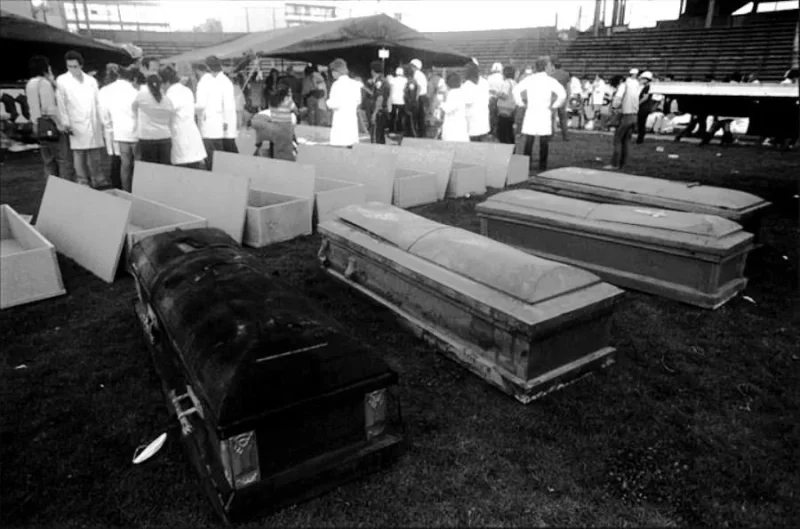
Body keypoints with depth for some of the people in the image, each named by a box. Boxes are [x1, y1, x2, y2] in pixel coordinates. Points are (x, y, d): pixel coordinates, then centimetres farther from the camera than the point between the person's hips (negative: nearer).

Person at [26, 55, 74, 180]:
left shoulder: (29, 84, 16)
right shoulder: (44, 83, -11)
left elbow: (33, 107, 12)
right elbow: (50, 108, -18)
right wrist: (61, 125, -16)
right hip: (51, 126, -8)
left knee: (48, 163, 11)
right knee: (64, 161, -6)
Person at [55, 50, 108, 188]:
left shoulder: (91, 80, 12)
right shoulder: (62, 80, 3)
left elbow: (98, 102, 13)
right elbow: (61, 103, -2)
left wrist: (102, 120, 7)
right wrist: (65, 123, -9)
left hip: (93, 123, 3)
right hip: (76, 125, -3)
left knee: (96, 153, 6)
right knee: (78, 154, 0)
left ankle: (98, 179, 14)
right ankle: (83, 183, 5)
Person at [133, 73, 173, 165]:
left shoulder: (141, 96, -1)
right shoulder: (168, 101, 7)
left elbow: (133, 108, 16)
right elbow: (170, 122, 11)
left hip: (146, 138, -3)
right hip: (165, 138, 3)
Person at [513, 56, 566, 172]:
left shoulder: (529, 79, 2)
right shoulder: (550, 81, -3)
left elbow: (516, 90, -7)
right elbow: (562, 94, -13)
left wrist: (521, 103, 1)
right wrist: (554, 106, -2)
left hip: (531, 111, 1)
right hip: (545, 113, -1)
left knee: (529, 140, 7)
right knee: (544, 142, 7)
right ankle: (542, 165, 9)